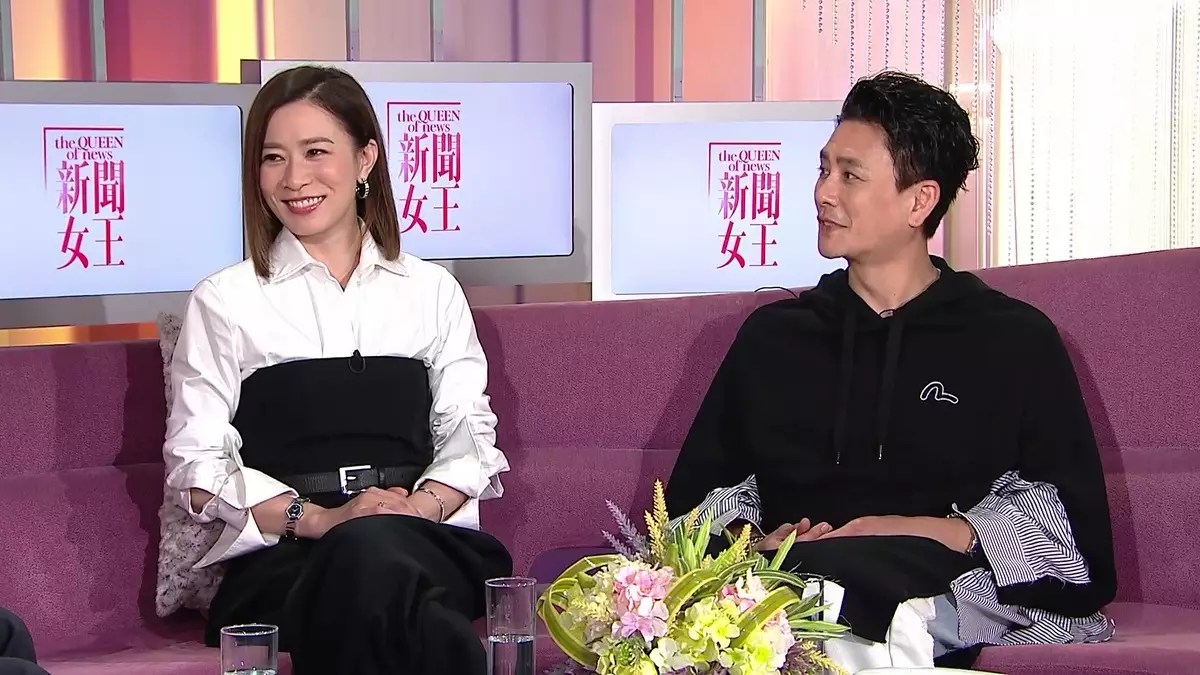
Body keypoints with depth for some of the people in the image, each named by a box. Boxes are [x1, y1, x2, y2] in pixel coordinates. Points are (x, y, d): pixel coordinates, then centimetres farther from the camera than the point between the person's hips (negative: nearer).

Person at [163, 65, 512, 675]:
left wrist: (422, 506, -10)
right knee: (363, 549, -38)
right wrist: (318, 519, -11)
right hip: (282, 556, -1)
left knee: (376, 551, -37)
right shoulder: (224, 302, 11)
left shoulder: (433, 291, 19)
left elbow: (469, 438, 12)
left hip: (426, 539, 1)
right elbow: (197, 468, 4)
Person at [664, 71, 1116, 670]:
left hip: (945, 590, -2)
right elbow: (698, 492, 19)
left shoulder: (1017, 340, 14)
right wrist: (750, 541, -4)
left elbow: (1073, 521, 4)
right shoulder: (773, 334, 24)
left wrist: (944, 532, -12)